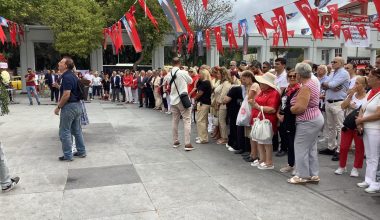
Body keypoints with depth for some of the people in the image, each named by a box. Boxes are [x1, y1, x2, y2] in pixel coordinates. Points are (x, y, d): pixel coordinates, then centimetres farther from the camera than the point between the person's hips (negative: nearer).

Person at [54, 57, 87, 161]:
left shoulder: (66, 77, -18)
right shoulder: (73, 75, 12)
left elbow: (66, 95, -23)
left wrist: (58, 107, -15)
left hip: (69, 106, -10)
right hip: (77, 105, 10)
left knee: (65, 131, 0)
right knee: (77, 130, 15)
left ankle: (67, 155, 7)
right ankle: (81, 151, 22)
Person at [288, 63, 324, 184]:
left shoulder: (305, 87, -20)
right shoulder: (313, 83, 11)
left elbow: (300, 108, -26)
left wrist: (287, 110, -11)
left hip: (308, 121, -10)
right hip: (315, 118, 10)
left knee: (301, 148, -1)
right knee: (311, 148, 14)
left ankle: (302, 176, 7)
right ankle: (313, 175, 21)